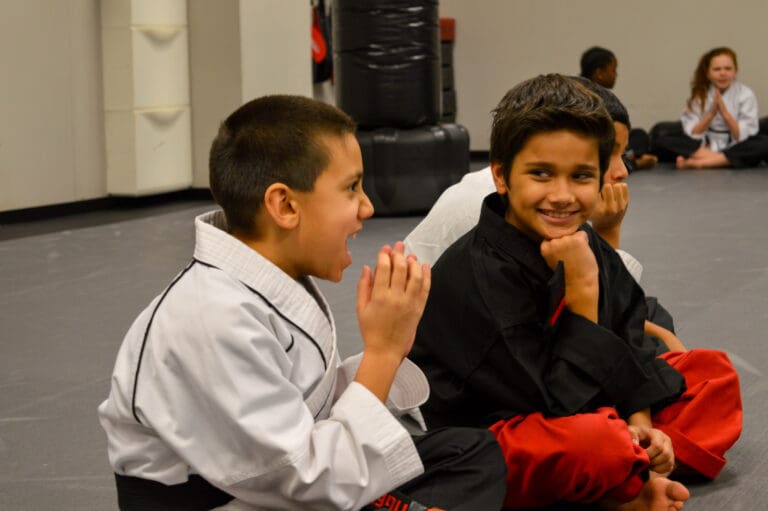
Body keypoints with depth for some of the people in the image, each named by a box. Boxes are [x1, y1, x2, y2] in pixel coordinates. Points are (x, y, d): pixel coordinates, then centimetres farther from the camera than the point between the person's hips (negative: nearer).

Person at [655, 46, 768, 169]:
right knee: (663, 140, -20)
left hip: (735, 149, -1)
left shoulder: (745, 94, -4)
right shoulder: (700, 95, 0)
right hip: (703, 146, 1)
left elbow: (742, 136, -10)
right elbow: (692, 135, -7)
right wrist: (711, 114, -21)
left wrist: (724, 112, -22)